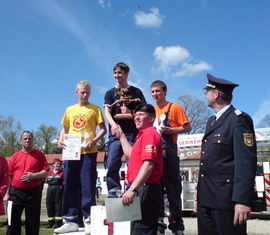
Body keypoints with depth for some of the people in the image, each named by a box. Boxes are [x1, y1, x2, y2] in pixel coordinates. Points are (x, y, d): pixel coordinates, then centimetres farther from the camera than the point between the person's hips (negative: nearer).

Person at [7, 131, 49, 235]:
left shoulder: (39, 155, 7)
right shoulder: (15, 156, 9)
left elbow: (46, 171, 3)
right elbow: (9, 175, 7)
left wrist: (34, 175, -13)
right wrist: (7, 193, 2)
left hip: (33, 192, -1)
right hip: (16, 192, 1)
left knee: (33, 221, 5)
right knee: (13, 220, 2)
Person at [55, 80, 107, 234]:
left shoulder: (95, 109, 6)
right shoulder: (70, 110, 17)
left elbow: (103, 129, 2)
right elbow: (65, 129, 21)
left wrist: (94, 141, -14)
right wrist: (61, 140, 0)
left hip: (88, 152, -4)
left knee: (88, 186, -4)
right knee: (70, 186, 5)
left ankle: (89, 220, 2)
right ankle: (71, 220, 12)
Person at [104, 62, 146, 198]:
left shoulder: (136, 92, 11)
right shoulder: (110, 93, 14)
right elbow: (107, 112, 0)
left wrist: (119, 115, -5)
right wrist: (113, 124, -21)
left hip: (133, 134, -1)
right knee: (112, 165, -6)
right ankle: (113, 192, 2)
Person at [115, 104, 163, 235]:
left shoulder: (150, 133, -12)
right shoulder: (143, 135, 20)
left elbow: (148, 164, -24)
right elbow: (131, 154, 35)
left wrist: (132, 189, -30)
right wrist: (121, 136, 39)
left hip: (144, 189, -11)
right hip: (140, 189, 11)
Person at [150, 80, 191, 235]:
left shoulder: (174, 107, 0)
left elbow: (187, 128, -3)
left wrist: (170, 130, -17)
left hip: (169, 154, -4)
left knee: (173, 190, 1)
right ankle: (158, 222, 16)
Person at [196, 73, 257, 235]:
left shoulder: (238, 119, -9)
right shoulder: (211, 121, 18)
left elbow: (246, 161, -17)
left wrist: (242, 200, -23)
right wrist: (200, 191, 17)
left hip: (226, 197, -8)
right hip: (206, 196, 8)